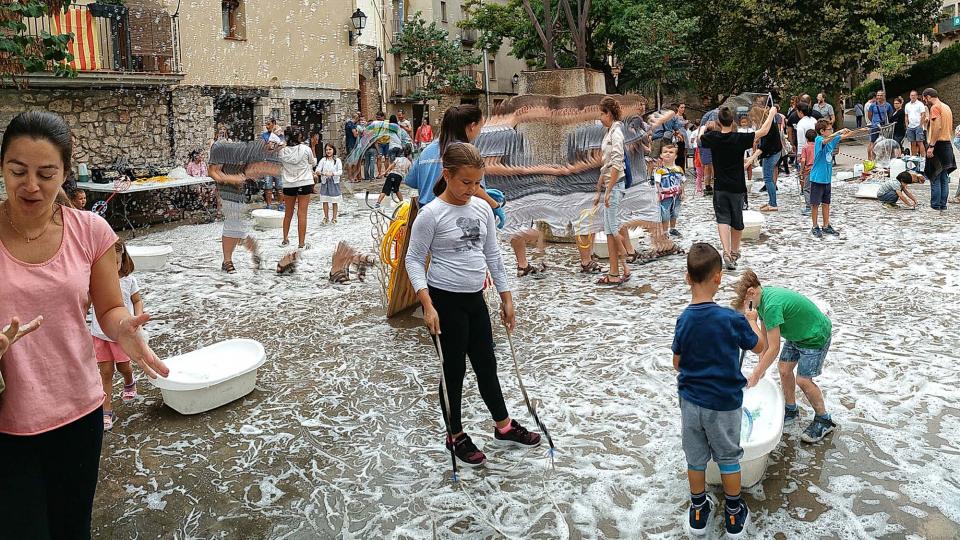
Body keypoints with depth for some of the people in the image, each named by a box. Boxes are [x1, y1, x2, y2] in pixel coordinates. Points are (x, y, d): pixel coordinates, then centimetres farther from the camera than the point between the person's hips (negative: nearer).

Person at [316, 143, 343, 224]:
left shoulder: (337, 160, 0)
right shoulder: (323, 160, 3)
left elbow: (340, 171, -8)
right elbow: (318, 170, -5)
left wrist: (332, 173, -24)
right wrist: (323, 173, -26)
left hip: (334, 182, -1)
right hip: (325, 182, 1)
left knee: (335, 201, 3)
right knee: (325, 201, 3)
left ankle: (334, 218, 13)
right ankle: (326, 217, 16)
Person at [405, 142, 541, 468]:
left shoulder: (482, 209, 3)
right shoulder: (431, 215, -14)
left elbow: (492, 256, 10)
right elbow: (414, 260, -10)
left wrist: (506, 298, 11)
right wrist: (427, 306, -18)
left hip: (475, 300, 6)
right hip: (445, 301, -5)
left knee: (487, 365, 16)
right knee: (454, 370, 6)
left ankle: (504, 427, 33)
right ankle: (455, 437, 25)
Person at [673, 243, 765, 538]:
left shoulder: (683, 320, -13)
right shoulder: (732, 319, -21)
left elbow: (677, 363, -1)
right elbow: (759, 347, -2)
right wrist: (752, 321, 16)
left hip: (691, 401, 2)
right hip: (725, 404, -2)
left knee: (695, 458, 17)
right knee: (728, 458, 17)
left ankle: (698, 513, 34)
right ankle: (734, 516, 32)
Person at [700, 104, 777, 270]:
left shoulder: (712, 138, -8)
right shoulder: (740, 138, -13)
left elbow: (700, 137, 14)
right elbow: (763, 131, -5)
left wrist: (708, 127, 31)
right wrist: (772, 113, 9)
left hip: (720, 187, 0)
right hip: (737, 187, 0)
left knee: (723, 220, 0)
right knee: (737, 222, 15)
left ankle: (726, 252, -21)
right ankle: (734, 252, 30)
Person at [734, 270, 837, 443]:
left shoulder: (771, 305, -36)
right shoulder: (763, 297, -8)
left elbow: (773, 349, -32)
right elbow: (765, 336, 1)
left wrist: (756, 375, -25)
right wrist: (760, 366, 2)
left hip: (816, 336, -9)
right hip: (796, 333, 9)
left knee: (803, 380, -6)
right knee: (784, 369, 9)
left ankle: (824, 420, 13)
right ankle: (791, 410, 27)